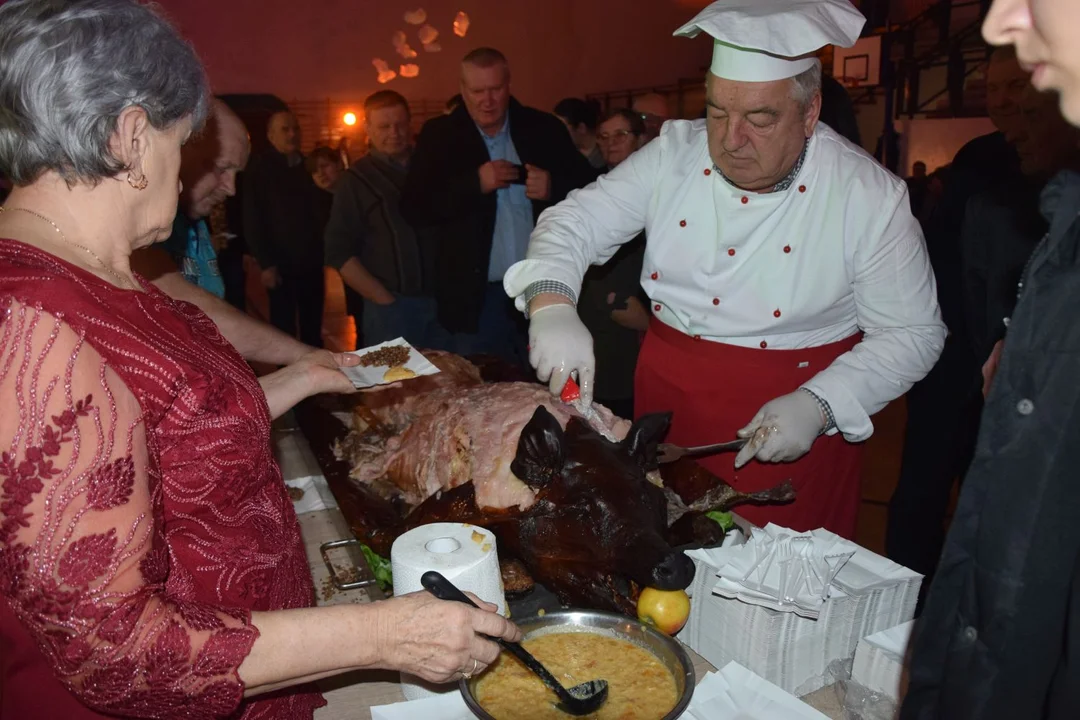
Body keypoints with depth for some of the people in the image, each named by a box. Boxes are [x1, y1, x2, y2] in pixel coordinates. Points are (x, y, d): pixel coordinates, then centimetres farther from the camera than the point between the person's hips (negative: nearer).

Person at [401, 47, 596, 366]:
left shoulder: (544, 128, 3)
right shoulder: (439, 134, 0)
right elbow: (413, 208, -9)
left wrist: (553, 187, -15)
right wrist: (475, 183, -19)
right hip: (477, 297, -1)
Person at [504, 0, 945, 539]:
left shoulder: (871, 197, -12)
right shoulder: (673, 154, -5)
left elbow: (912, 333, -6)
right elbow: (576, 221, -4)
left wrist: (817, 406, -20)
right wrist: (550, 302, -26)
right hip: (667, 410, 3)